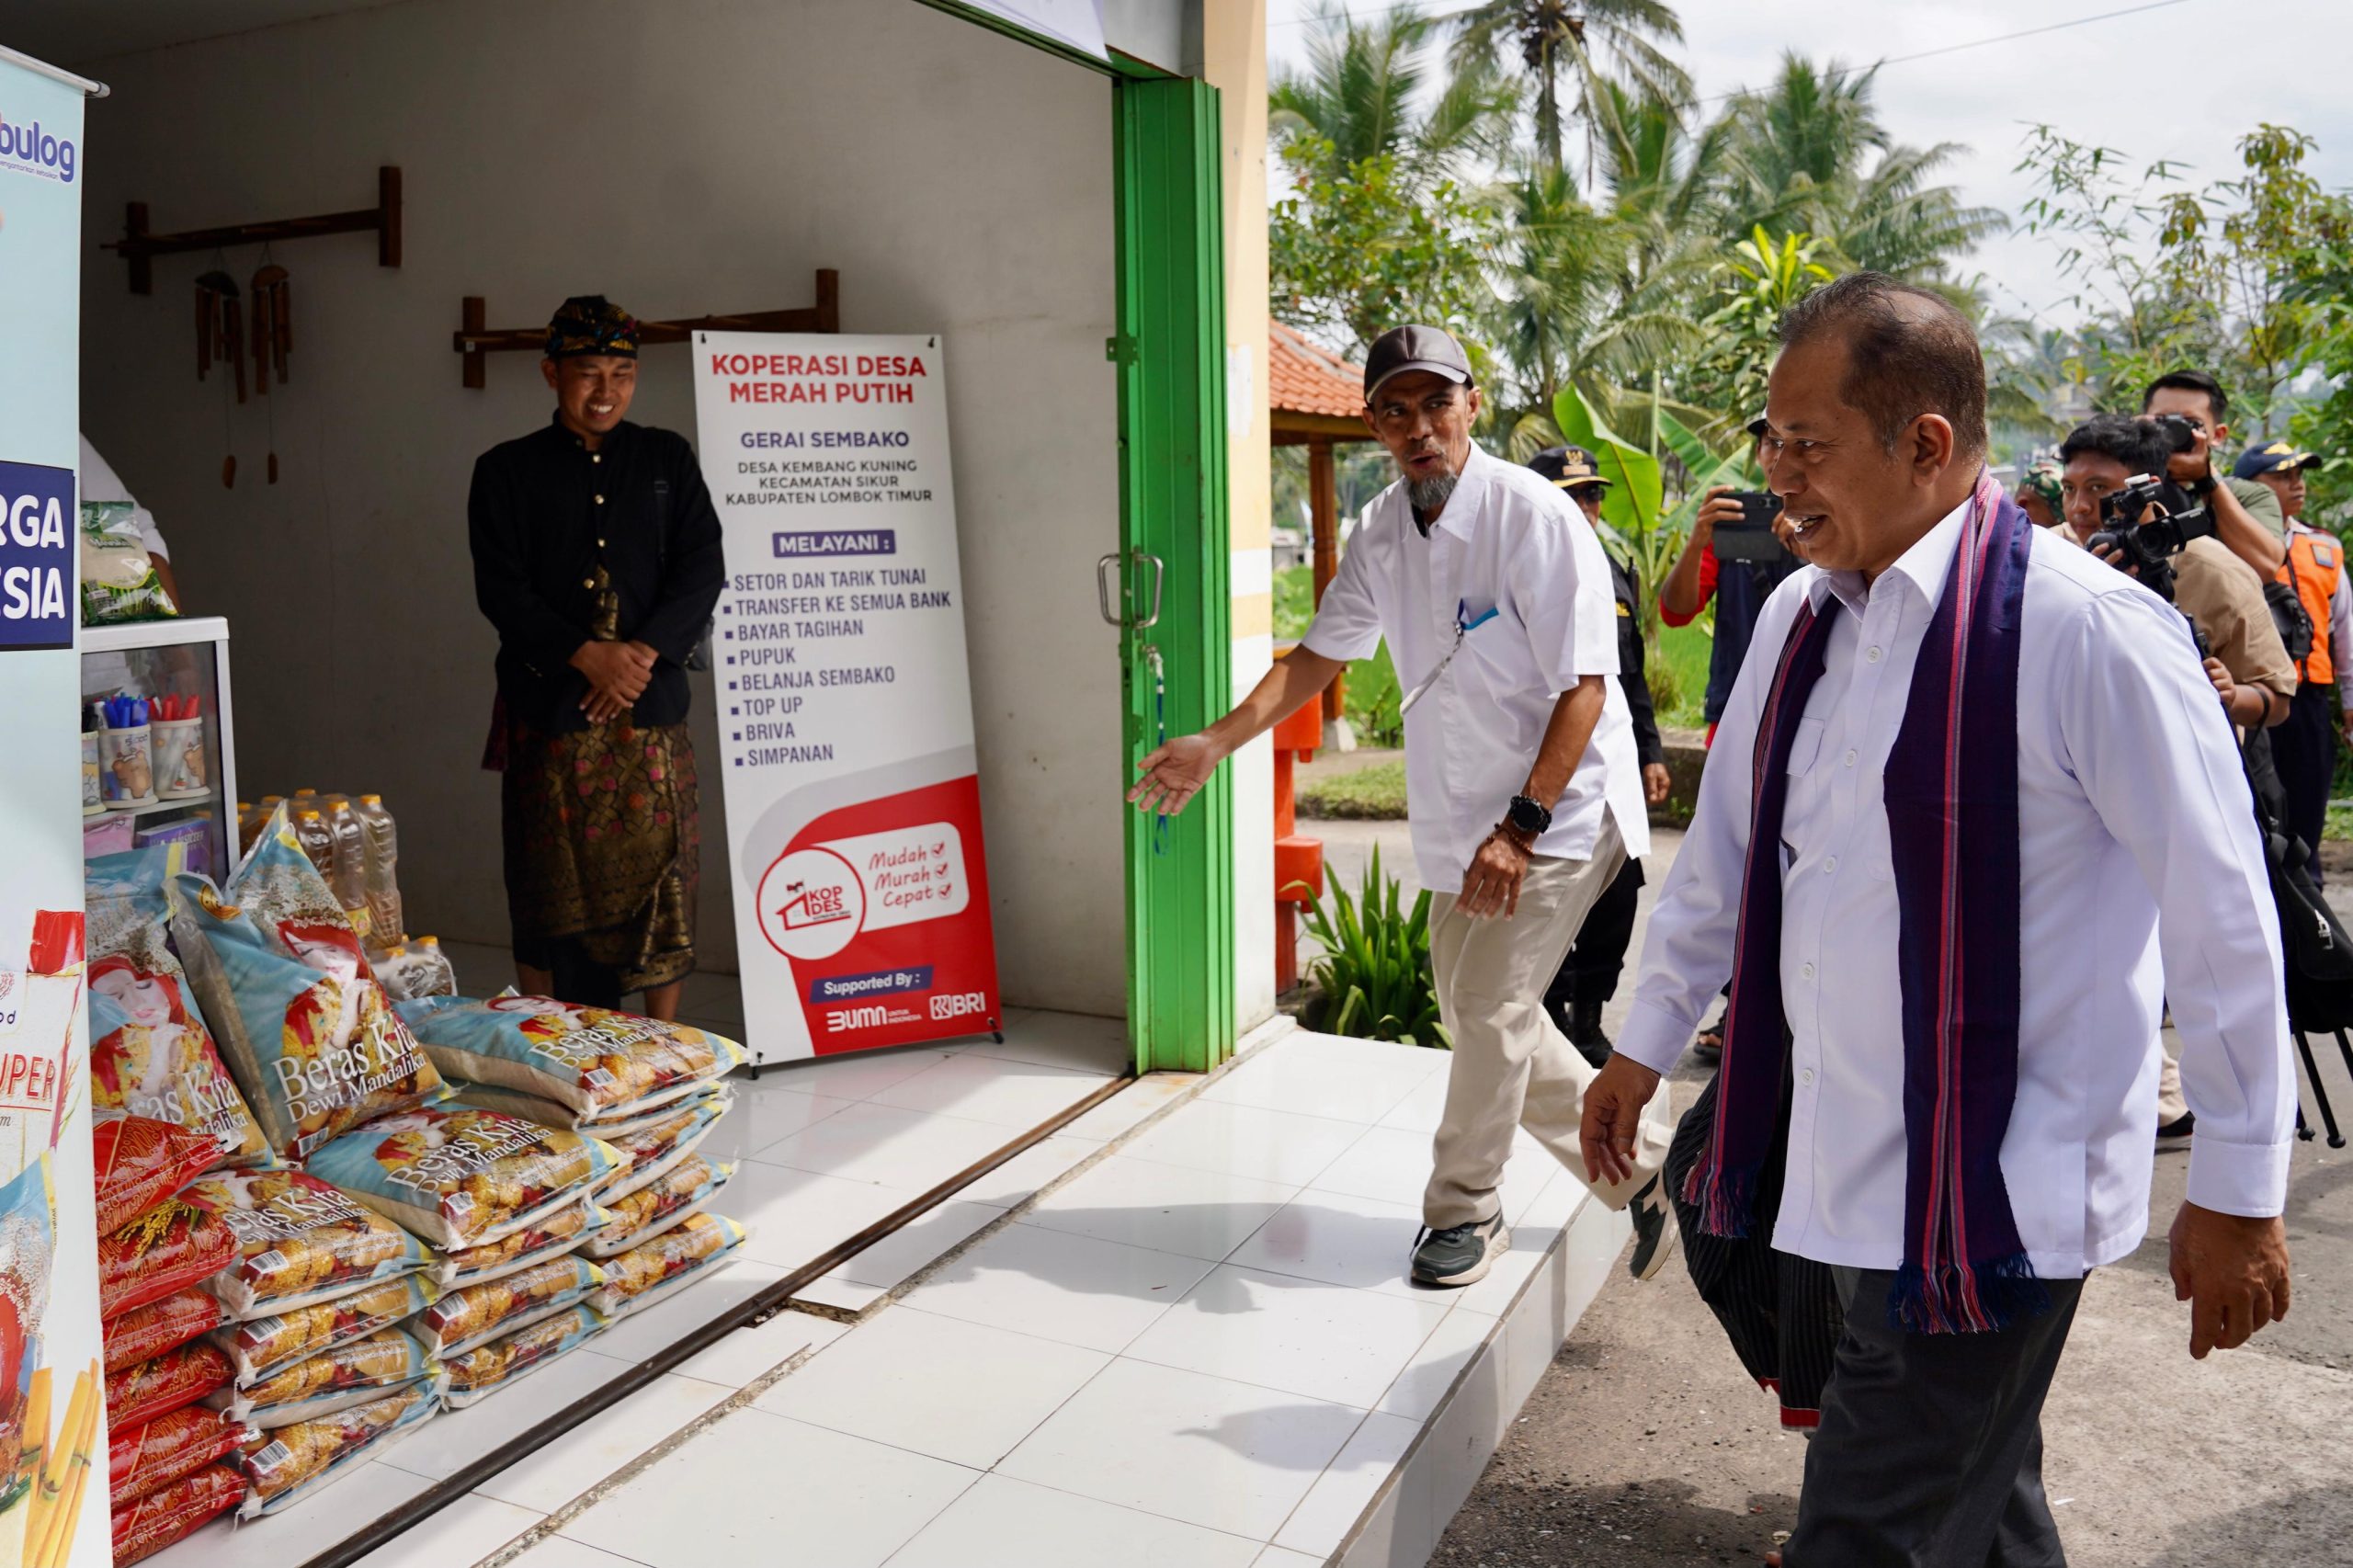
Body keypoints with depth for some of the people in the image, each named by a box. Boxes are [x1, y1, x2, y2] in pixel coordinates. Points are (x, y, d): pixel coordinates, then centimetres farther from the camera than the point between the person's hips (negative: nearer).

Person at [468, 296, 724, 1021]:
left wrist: (646, 650, -12)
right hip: (548, 708, -1)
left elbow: (703, 570, 2)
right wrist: (586, 655, -17)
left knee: (661, 872, 2)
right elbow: (501, 589, -3)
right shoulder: (507, 471, 7)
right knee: (550, 886, 2)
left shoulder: (667, 459, 11)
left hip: (651, 703, 1)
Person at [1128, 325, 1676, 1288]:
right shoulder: (1381, 531, 3)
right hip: (1463, 821, 7)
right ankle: (1643, 1163, 31)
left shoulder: (1533, 515, -18)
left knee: (1490, 1010, -8)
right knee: (1479, 1017, 12)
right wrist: (1217, 742, -1)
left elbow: (1584, 685, -20)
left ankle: (1463, 1210, 15)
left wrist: (1521, 827, -24)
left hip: (1558, 811, -7)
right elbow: (1323, 653, 11)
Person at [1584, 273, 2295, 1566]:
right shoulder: (1802, 613, 5)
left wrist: (2239, 1189, -5)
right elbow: (1727, 844, 15)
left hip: (1992, 1199, -6)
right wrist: (1646, 1044, 21)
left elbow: (2221, 916, -12)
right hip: (1844, 1163, 7)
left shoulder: (2088, 630, -17)